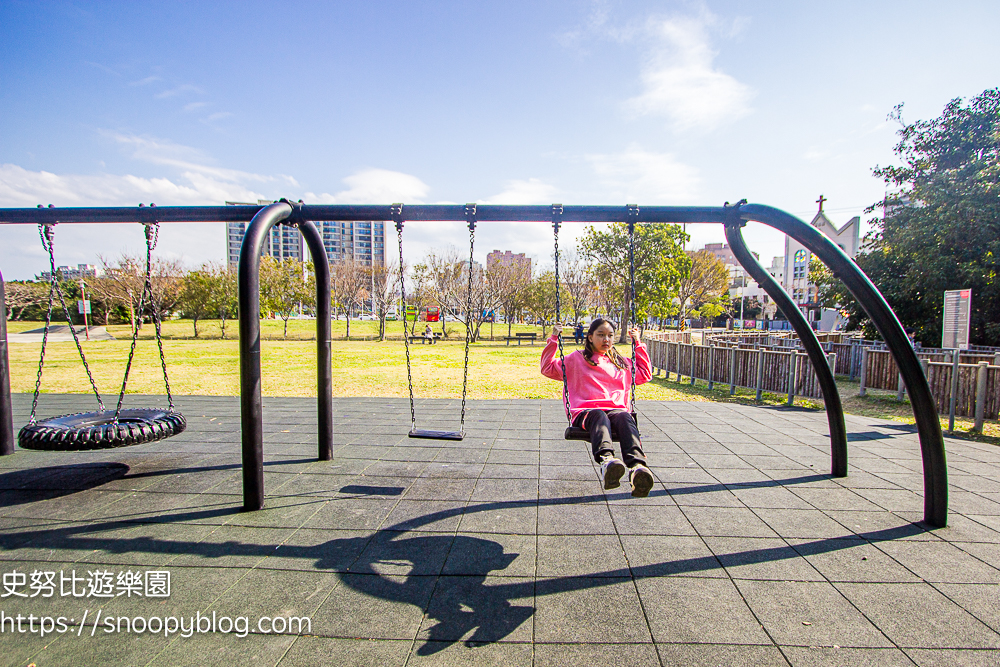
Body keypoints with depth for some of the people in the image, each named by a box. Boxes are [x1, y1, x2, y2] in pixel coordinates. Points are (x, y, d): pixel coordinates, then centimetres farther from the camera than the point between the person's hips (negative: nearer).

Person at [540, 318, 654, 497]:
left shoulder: (622, 363, 29)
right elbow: (548, 368, 20)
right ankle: (606, 460, -67)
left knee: (625, 418, -36)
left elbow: (645, 374, 41)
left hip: (616, 409, 2)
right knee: (599, 416, -40)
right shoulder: (576, 359, 21)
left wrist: (638, 344, 36)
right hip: (585, 411, -2)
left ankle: (637, 466, -60)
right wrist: (553, 341, 15)